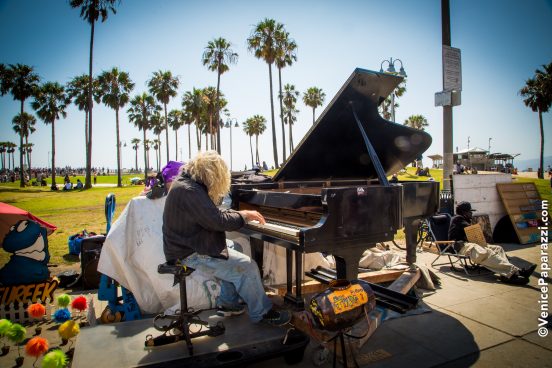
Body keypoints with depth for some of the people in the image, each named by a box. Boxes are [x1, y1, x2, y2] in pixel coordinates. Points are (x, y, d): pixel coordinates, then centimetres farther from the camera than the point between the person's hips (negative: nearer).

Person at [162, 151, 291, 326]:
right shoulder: (189, 191, -24)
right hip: (191, 255, -11)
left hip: (188, 245, 11)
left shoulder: (187, 183, 10)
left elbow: (213, 213, 17)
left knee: (233, 254, 23)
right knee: (247, 267, -11)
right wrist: (244, 216, -10)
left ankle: (227, 303, 26)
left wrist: (239, 213, 7)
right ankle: (261, 313, 7)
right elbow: (218, 221, -27)